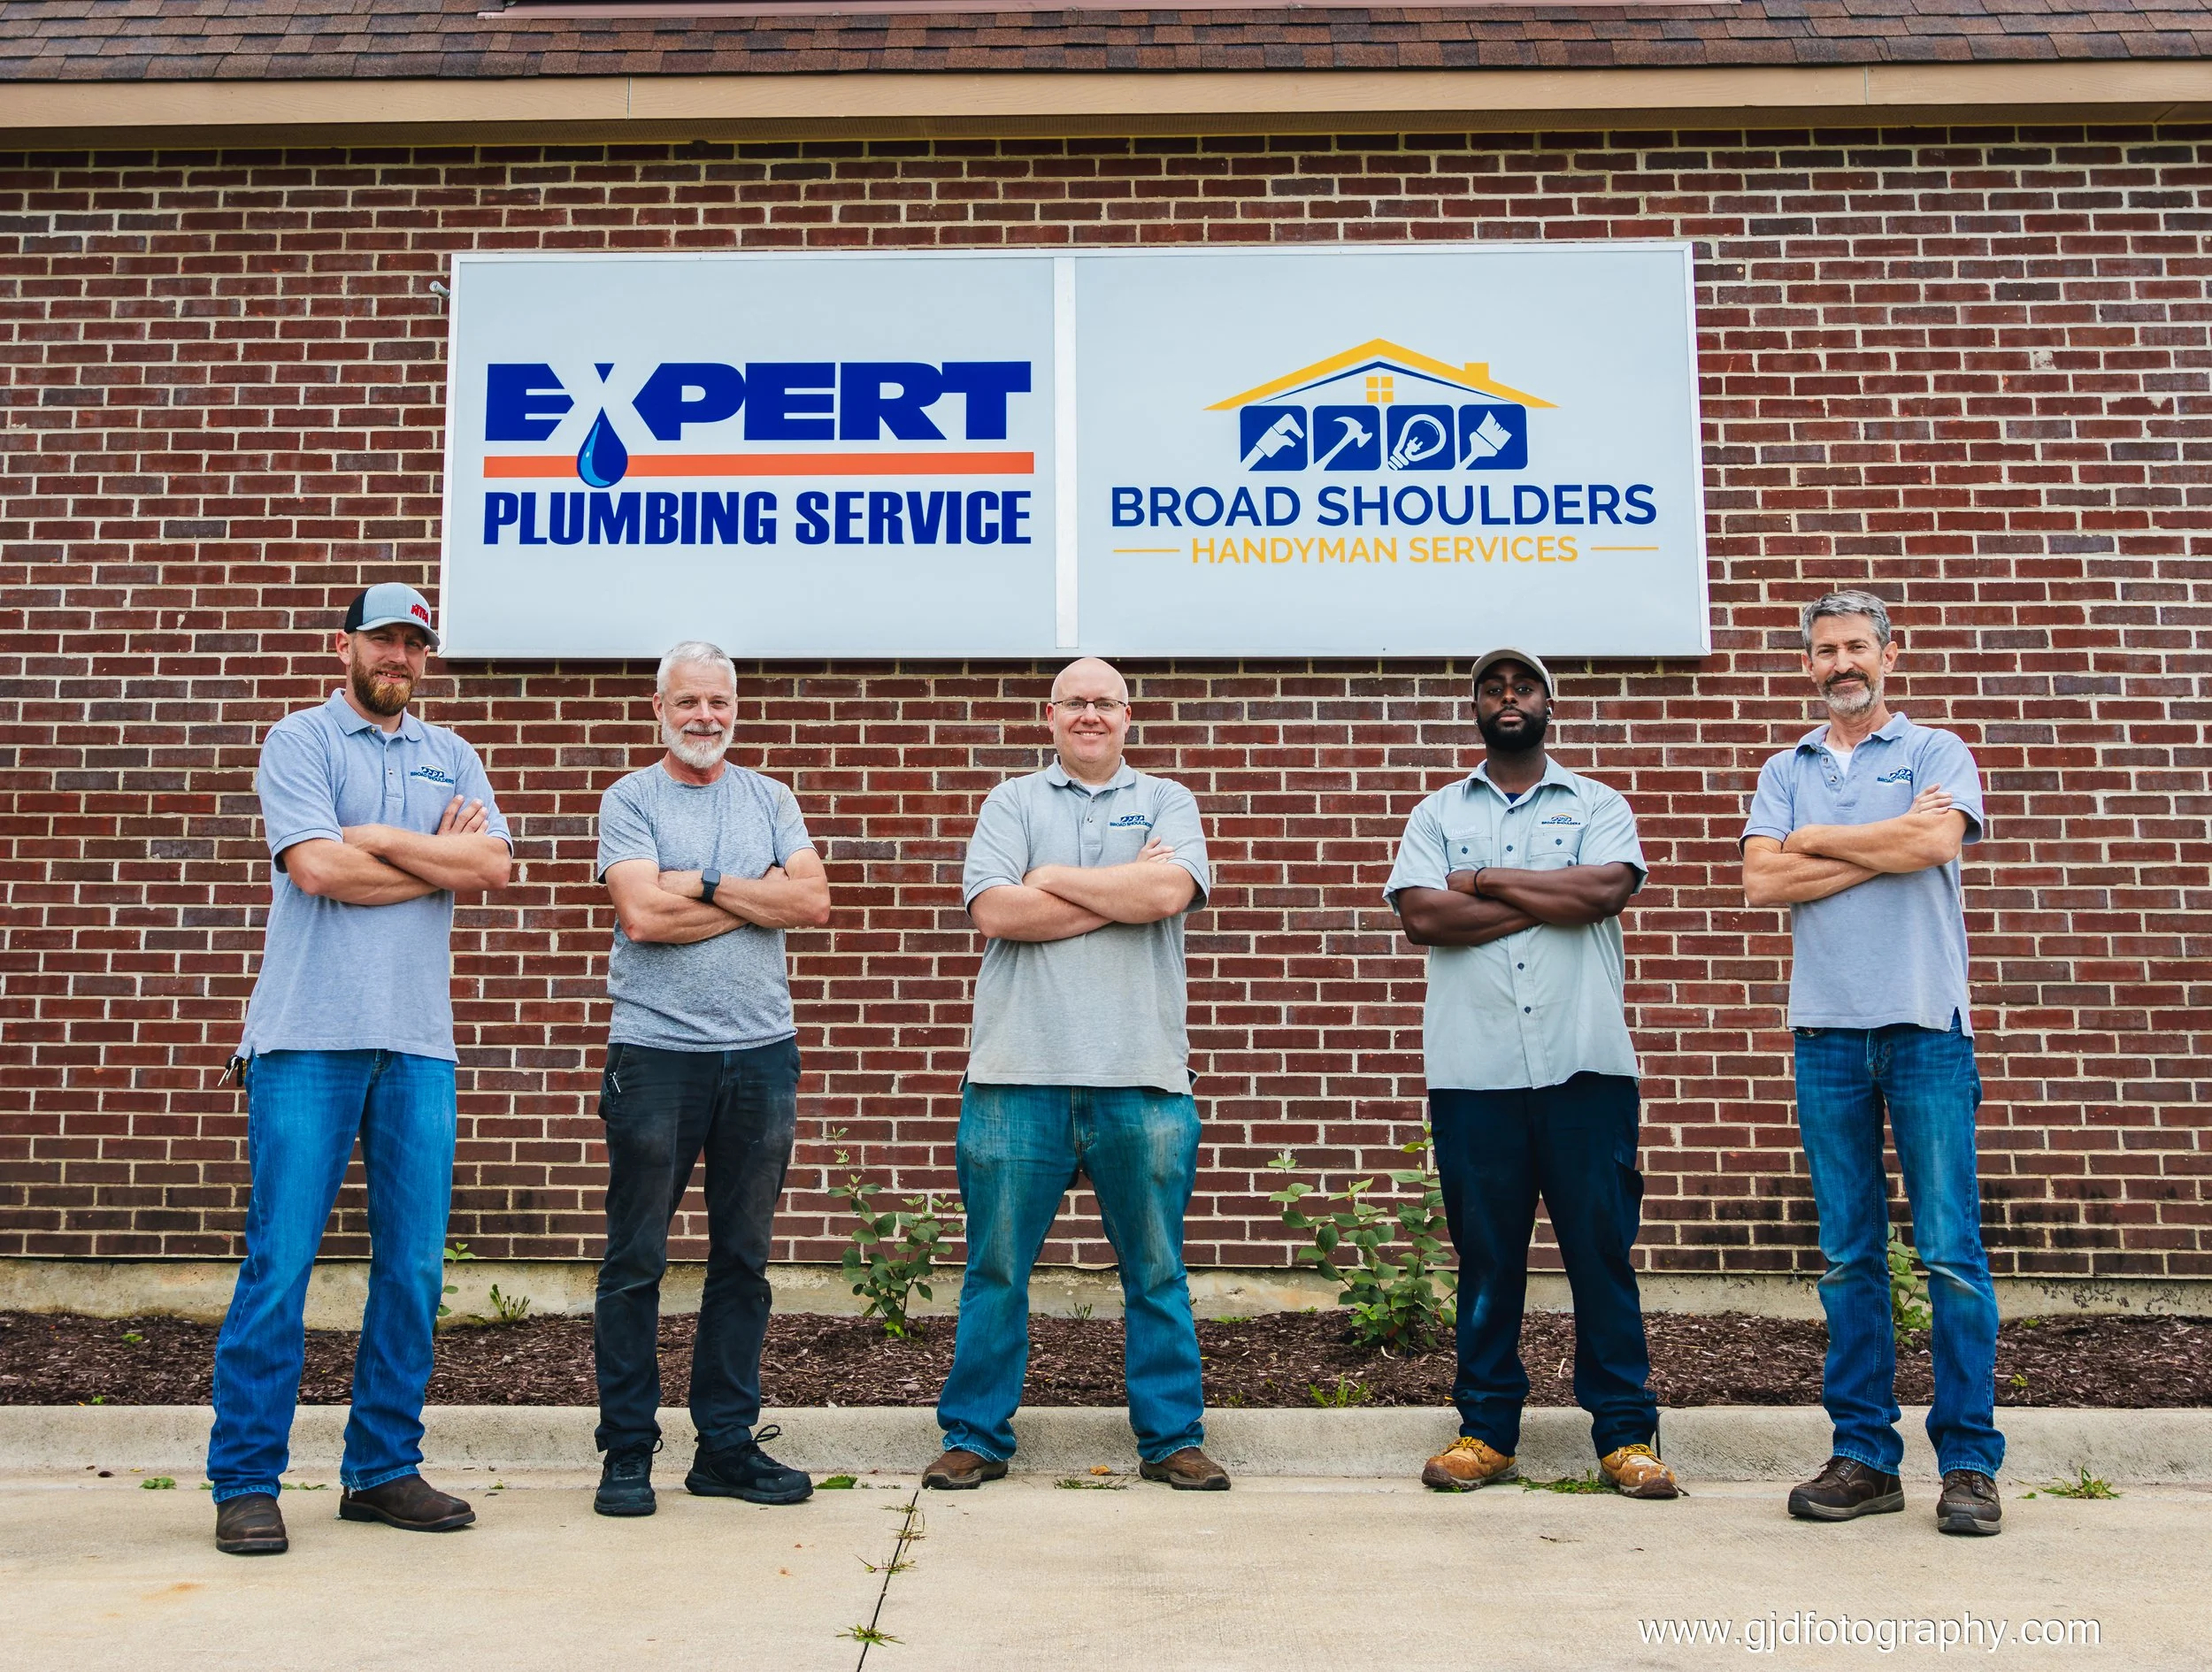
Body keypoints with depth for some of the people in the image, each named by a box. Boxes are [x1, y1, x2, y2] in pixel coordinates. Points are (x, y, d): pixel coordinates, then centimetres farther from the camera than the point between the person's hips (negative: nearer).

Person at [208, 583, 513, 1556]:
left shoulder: (450, 757, 17)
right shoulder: (301, 741, 4)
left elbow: (493, 866, 1)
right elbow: (317, 867, -11)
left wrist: (379, 837, -6)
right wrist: (441, 857, -1)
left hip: (418, 1046, 4)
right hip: (309, 1039, -4)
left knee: (413, 1267, 6)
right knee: (280, 1262, -3)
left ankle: (383, 1469, 18)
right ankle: (245, 1483, 9)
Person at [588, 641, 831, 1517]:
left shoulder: (769, 797, 13)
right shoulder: (630, 799, 3)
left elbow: (814, 901, -2)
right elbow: (643, 915, -12)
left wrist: (703, 884, -8)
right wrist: (759, 898, -5)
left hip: (762, 1053, 3)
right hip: (656, 1051, -3)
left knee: (743, 1258, 9)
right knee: (636, 1261, 2)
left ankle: (728, 1444, 19)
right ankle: (627, 1451, 14)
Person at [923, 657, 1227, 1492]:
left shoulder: (1166, 802, 12)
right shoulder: (1011, 803, 11)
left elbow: (1169, 893, -9)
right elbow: (995, 911, -6)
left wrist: (1053, 877, -3)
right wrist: (1124, 891, -6)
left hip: (1141, 1077, 0)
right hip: (1020, 1075, 0)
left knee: (1157, 1272, 8)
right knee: (996, 1271, 7)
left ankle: (1172, 1438, 21)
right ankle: (976, 1437, 21)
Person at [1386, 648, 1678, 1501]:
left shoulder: (1598, 806, 12)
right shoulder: (1439, 813, 13)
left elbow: (1607, 889, -9)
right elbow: (1421, 916, -5)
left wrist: (1487, 880, -4)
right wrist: (1553, 899, -6)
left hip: (1585, 1065, 0)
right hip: (1473, 1071, 1)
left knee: (1602, 1248, 2)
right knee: (1485, 1255, 6)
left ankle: (1627, 1433, 12)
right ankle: (1486, 1430, 16)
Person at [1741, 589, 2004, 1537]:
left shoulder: (1936, 753, 8)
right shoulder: (1785, 772, 15)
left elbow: (1935, 842, -14)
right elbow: (1762, 882, -1)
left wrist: (1817, 840, -2)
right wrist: (1886, 845, -6)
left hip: (1926, 1028, -3)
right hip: (1827, 1032, 3)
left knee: (1951, 1253, -2)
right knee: (1849, 1259, 6)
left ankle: (1969, 1461, 7)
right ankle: (1865, 1456, 13)